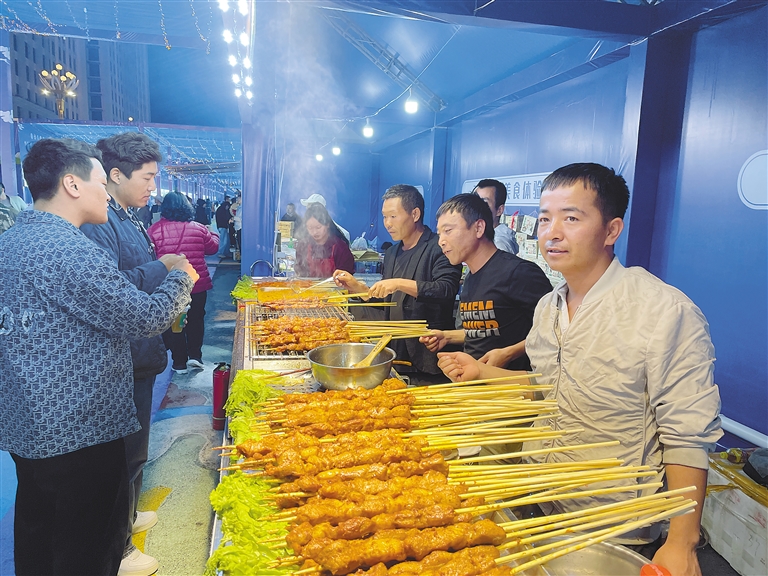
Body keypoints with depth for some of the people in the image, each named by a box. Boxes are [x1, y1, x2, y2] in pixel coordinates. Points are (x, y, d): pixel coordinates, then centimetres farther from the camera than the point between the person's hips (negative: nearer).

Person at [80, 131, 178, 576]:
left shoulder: (130, 219, 13)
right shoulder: (98, 224, -20)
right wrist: (161, 268, -22)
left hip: (141, 352, 10)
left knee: (134, 447, 24)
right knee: (126, 451, 4)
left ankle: (127, 515, 44)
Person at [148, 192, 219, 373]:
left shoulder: (154, 229, -10)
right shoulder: (198, 228, -7)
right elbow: (213, 247, 6)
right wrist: (212, 234, 25)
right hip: (197, 285, 1)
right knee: (195, 320, 19)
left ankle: (179, 362, 18)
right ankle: (195, 355, 15)